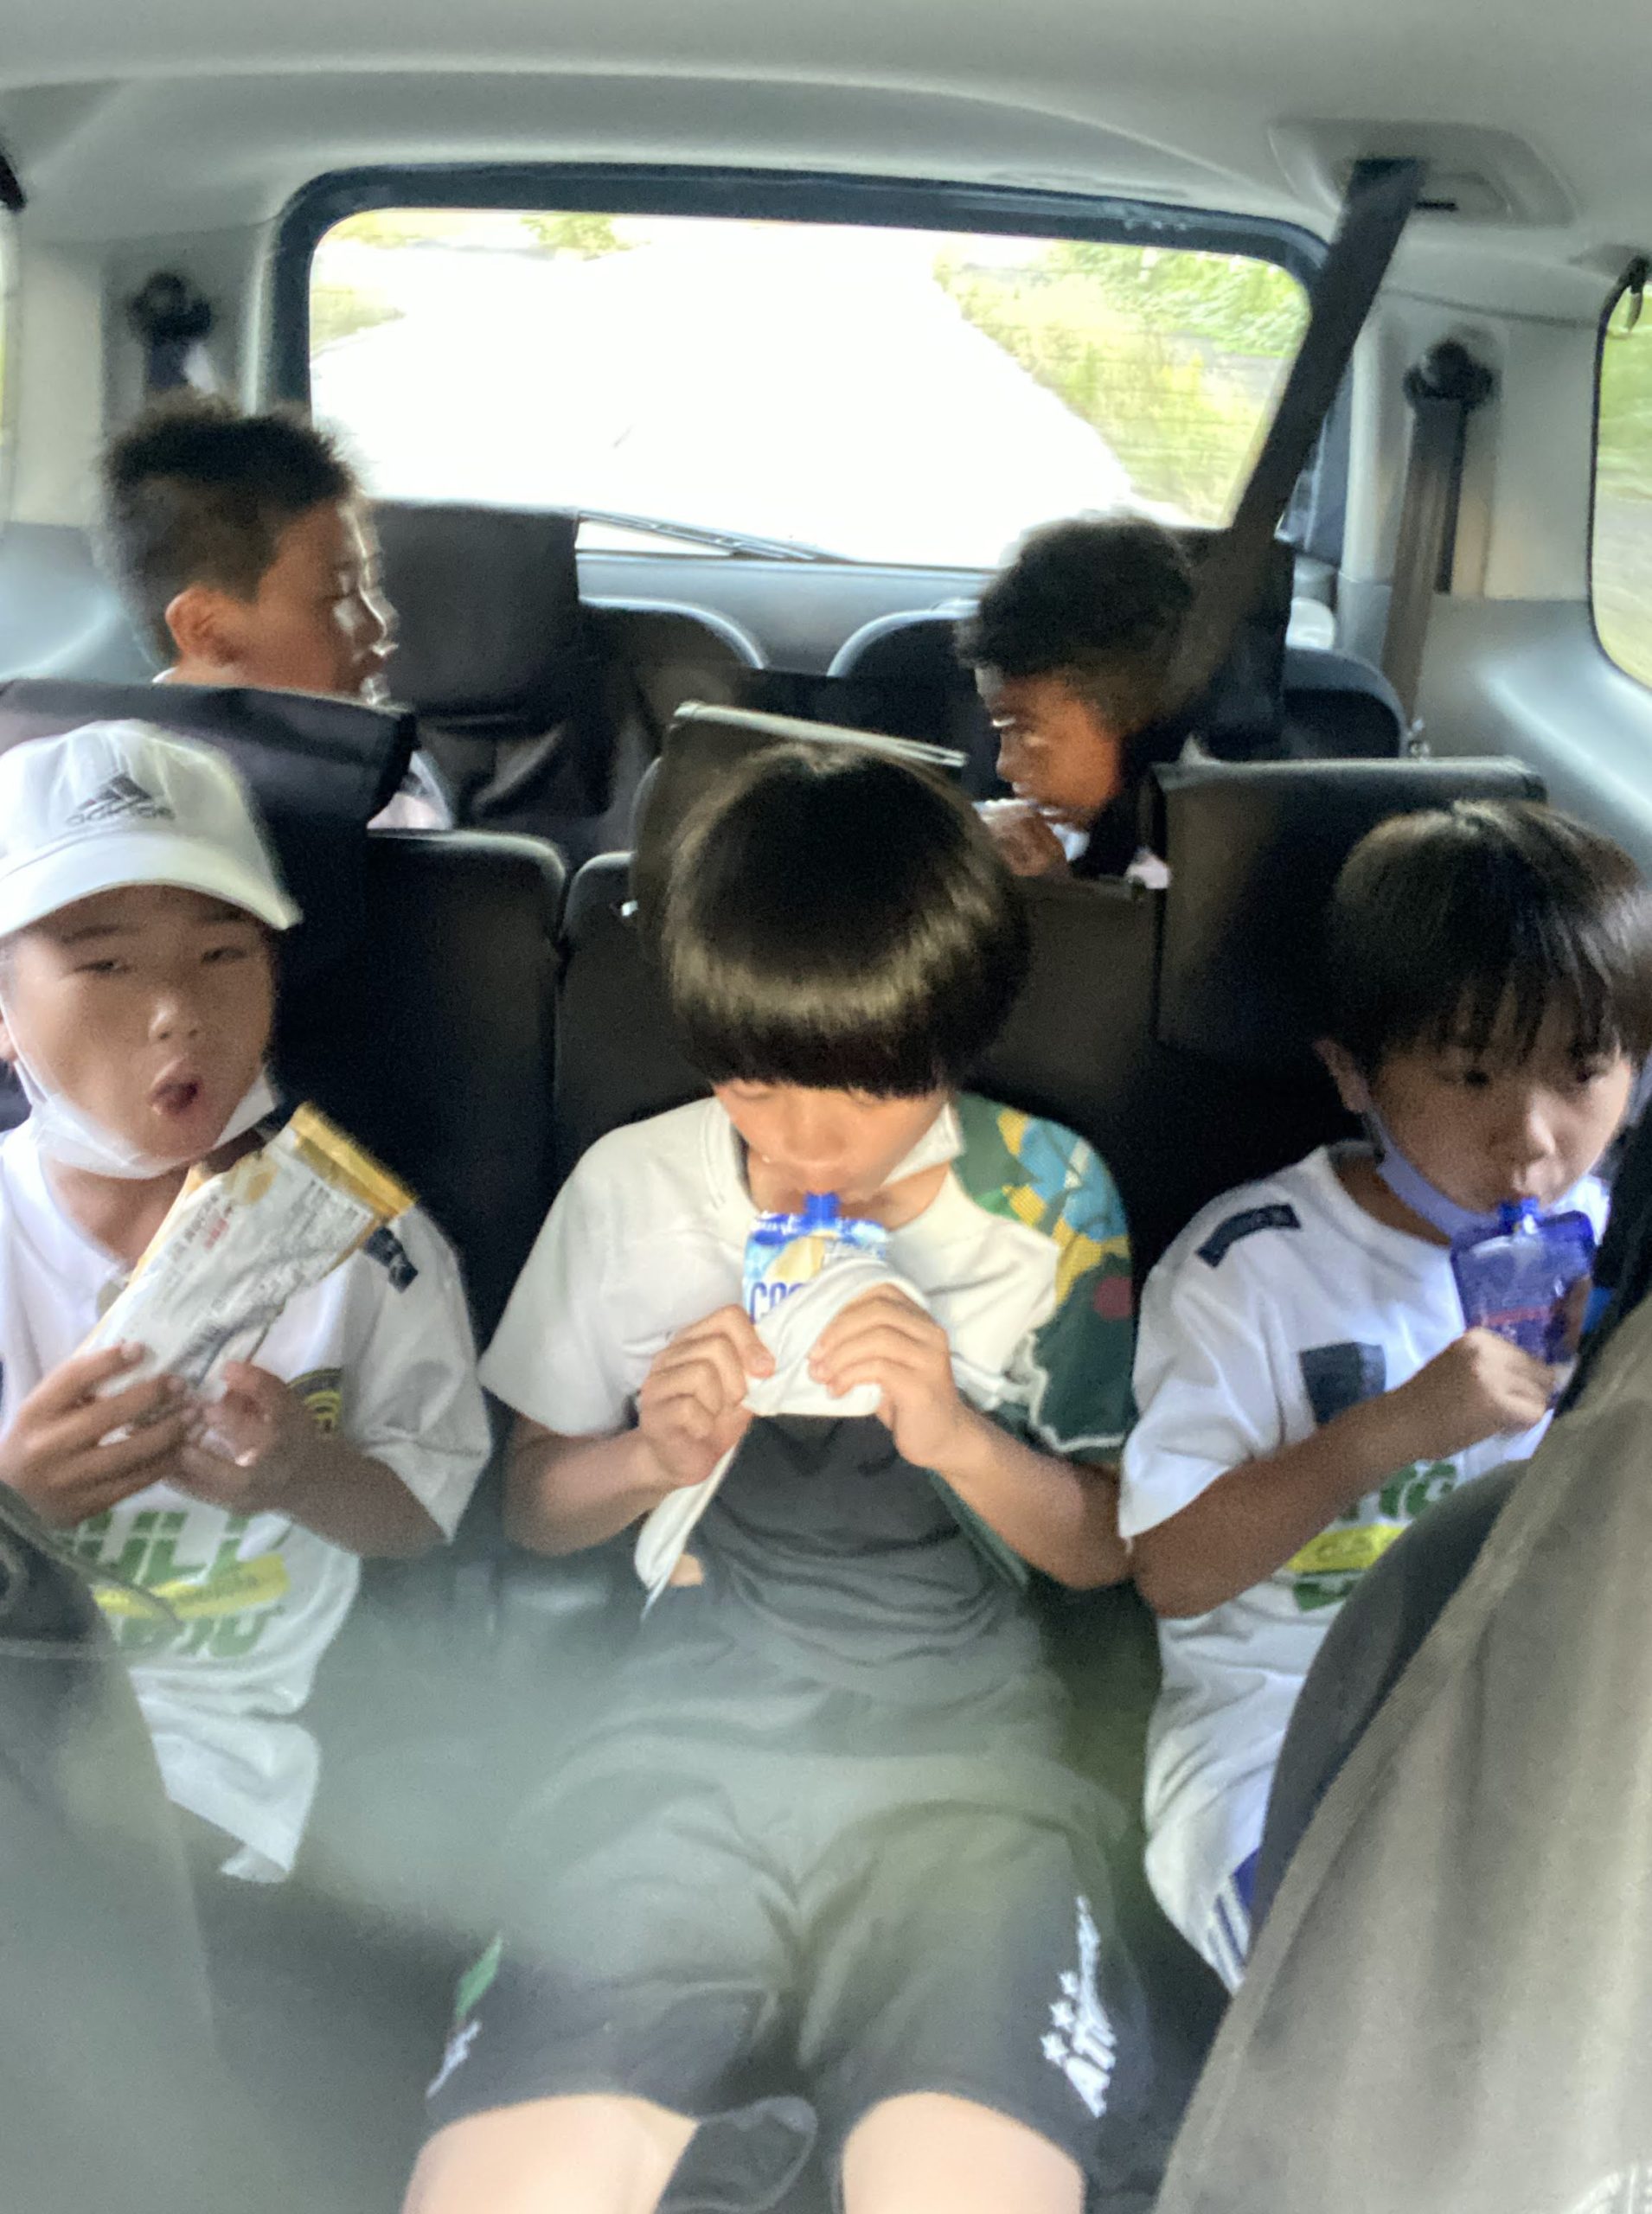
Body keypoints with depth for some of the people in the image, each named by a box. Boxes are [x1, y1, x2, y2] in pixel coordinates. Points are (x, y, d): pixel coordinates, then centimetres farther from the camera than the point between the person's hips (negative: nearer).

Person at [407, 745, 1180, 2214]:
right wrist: (654, 1455, -8)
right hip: (692, 1722, 1)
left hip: (957, 1744, -1)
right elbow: (536, 1506, 13)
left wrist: (956, 1435, -11)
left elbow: (1102, 1548, 8)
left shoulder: (1049, 1199, 3)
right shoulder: (633, 1187, 5)